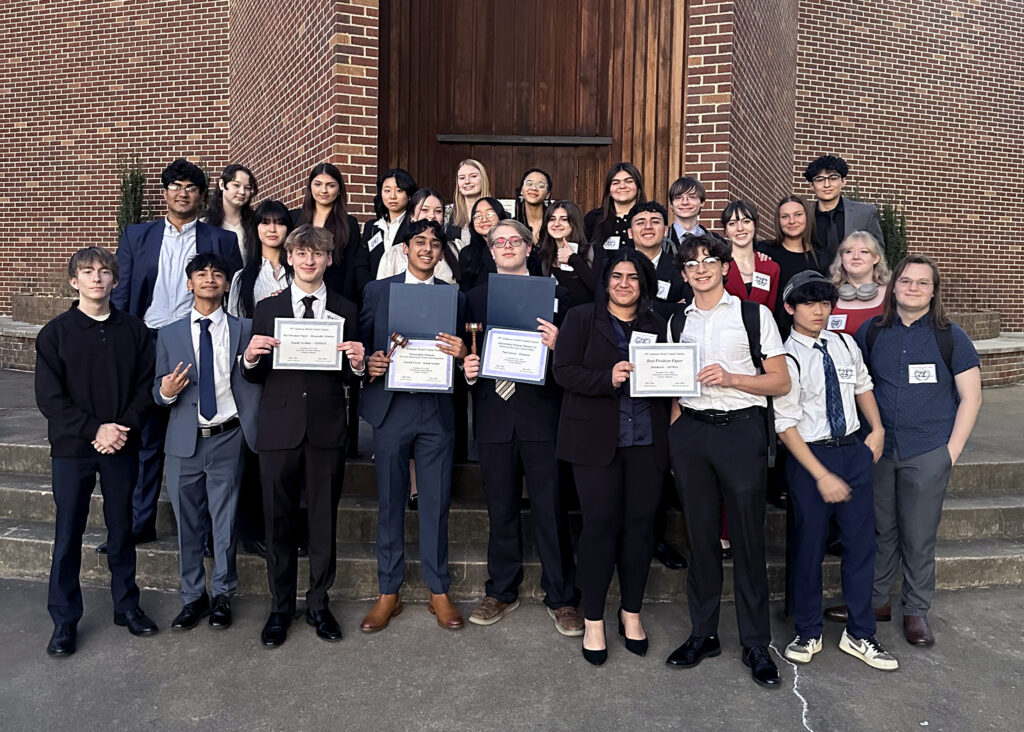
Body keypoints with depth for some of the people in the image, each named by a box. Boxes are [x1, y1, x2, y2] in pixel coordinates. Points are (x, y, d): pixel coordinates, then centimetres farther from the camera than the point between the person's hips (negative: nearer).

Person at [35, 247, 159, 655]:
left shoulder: (133, 330, 2)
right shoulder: (56, 333, -2)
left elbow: (145, 387, 1)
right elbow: (49, 397, -6)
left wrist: (124, 428, -12)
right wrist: (95, 429, -14)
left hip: (121, 447, 1)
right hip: (71, 449, -1)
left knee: (121, 529, 12)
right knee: (68, 534, 6)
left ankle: (126, 605, 27)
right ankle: (64, 620, 20)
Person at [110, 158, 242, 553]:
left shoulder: (222, 241, 6)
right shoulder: (136, 235, 12)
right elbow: (121, 294, 10)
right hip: (148, 346, 2)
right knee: (146, 438, 9)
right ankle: (140, 522, 21)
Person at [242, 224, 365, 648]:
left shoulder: (345, 311, 8)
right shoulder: (267, 309, 7)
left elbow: (350, 378, 6)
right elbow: (254, 377, 5)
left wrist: (357, 363, -16)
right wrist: (250, 357, -16)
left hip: (327, 430, 0)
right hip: (280, 430, 0)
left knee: (324, 522, 9)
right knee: (279, 522, 8)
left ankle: (319, 604, 27)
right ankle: (280, 608, 26)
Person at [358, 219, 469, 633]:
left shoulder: (455, 297, 10)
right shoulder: (377, 291, 8)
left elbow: (463, 354, 8)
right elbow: (361, 342, 9)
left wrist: (460, 354, -14)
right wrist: (368, 362, -11)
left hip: (437, 411, 0)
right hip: (390, 408, 0)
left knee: (436, 503, 5)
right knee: (390, 503, 7)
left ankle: (439, 591, 20)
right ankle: (388, 594, 21)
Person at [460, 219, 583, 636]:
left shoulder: (553, 294, 6)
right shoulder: (476, 297, 14)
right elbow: (469, 351, 13)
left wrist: (557, 345, -19)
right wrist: (467, 368, -8)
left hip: (542, 414, -2)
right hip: (494, 414, 3)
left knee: (551, 508, 2)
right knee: (500, 509, 12)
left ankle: (561, 598, 17)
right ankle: (501, 592, 27)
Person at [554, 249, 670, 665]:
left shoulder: (657, 326, 14)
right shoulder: (582, 319, 5)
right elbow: (564, 371, -6)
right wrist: (608, 378, -20)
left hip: (646, 440, 3)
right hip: (596, 438, -3)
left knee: (640, 523, 6)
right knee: (600, 524, -2)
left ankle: (631, 612, 24)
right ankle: (593, 620, 14)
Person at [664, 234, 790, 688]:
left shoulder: (754, 315, 3)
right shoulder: (678, 321, 14)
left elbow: (781, 382, 0)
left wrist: (730, 377, -14)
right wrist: (674, 430, 5)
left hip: (741, 429, -3)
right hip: (691, 431, 3)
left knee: (747, 536, 0)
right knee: (700, 534, 8)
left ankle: (756, 644, 13)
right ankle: (703, 634, 21)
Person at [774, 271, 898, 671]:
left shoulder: (845, 345, 5)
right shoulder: (788, 359, -12)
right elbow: (785, 426, -14)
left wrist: (877, 429, 8)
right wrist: (822, 476, -17)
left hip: (855, 450, 5)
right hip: (810, 456, -5)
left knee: (861, 543, 9)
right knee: (809, 545, 7)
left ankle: (859, 635, 27)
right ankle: (808, 634, 26)